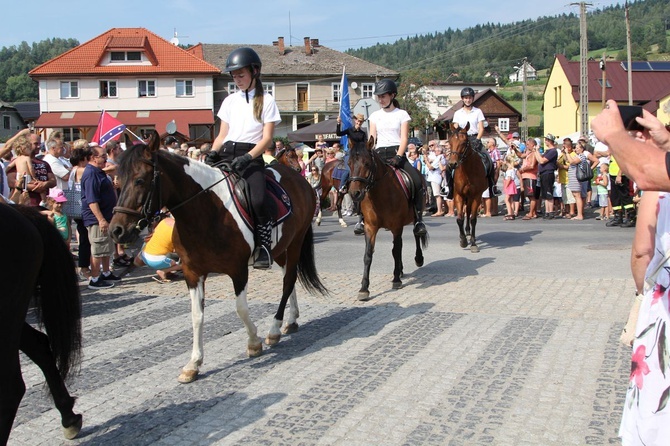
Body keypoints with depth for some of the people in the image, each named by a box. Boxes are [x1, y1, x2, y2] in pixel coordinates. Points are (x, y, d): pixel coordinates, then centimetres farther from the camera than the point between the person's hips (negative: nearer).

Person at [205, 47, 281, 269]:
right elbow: (222, 134, 19)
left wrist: (247, 158, -17)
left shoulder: (266, 100, 6)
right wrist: (212, 153, -2)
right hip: (227, 153, 5)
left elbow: (267, 138, -2)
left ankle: (264, 248, -14)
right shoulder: (230, 100, 18)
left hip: (251, 155, -5)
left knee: (258, 201, -28)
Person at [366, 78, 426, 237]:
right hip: (379, 154, 3)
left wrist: (398, 157, -17)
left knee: (418, 182, -24)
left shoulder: (402, 114, 6)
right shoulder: (375, 116, 14)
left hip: (397, 154, -3)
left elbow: (404, 139, -2)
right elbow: (372, 139, 10)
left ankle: (418, 220, -17)